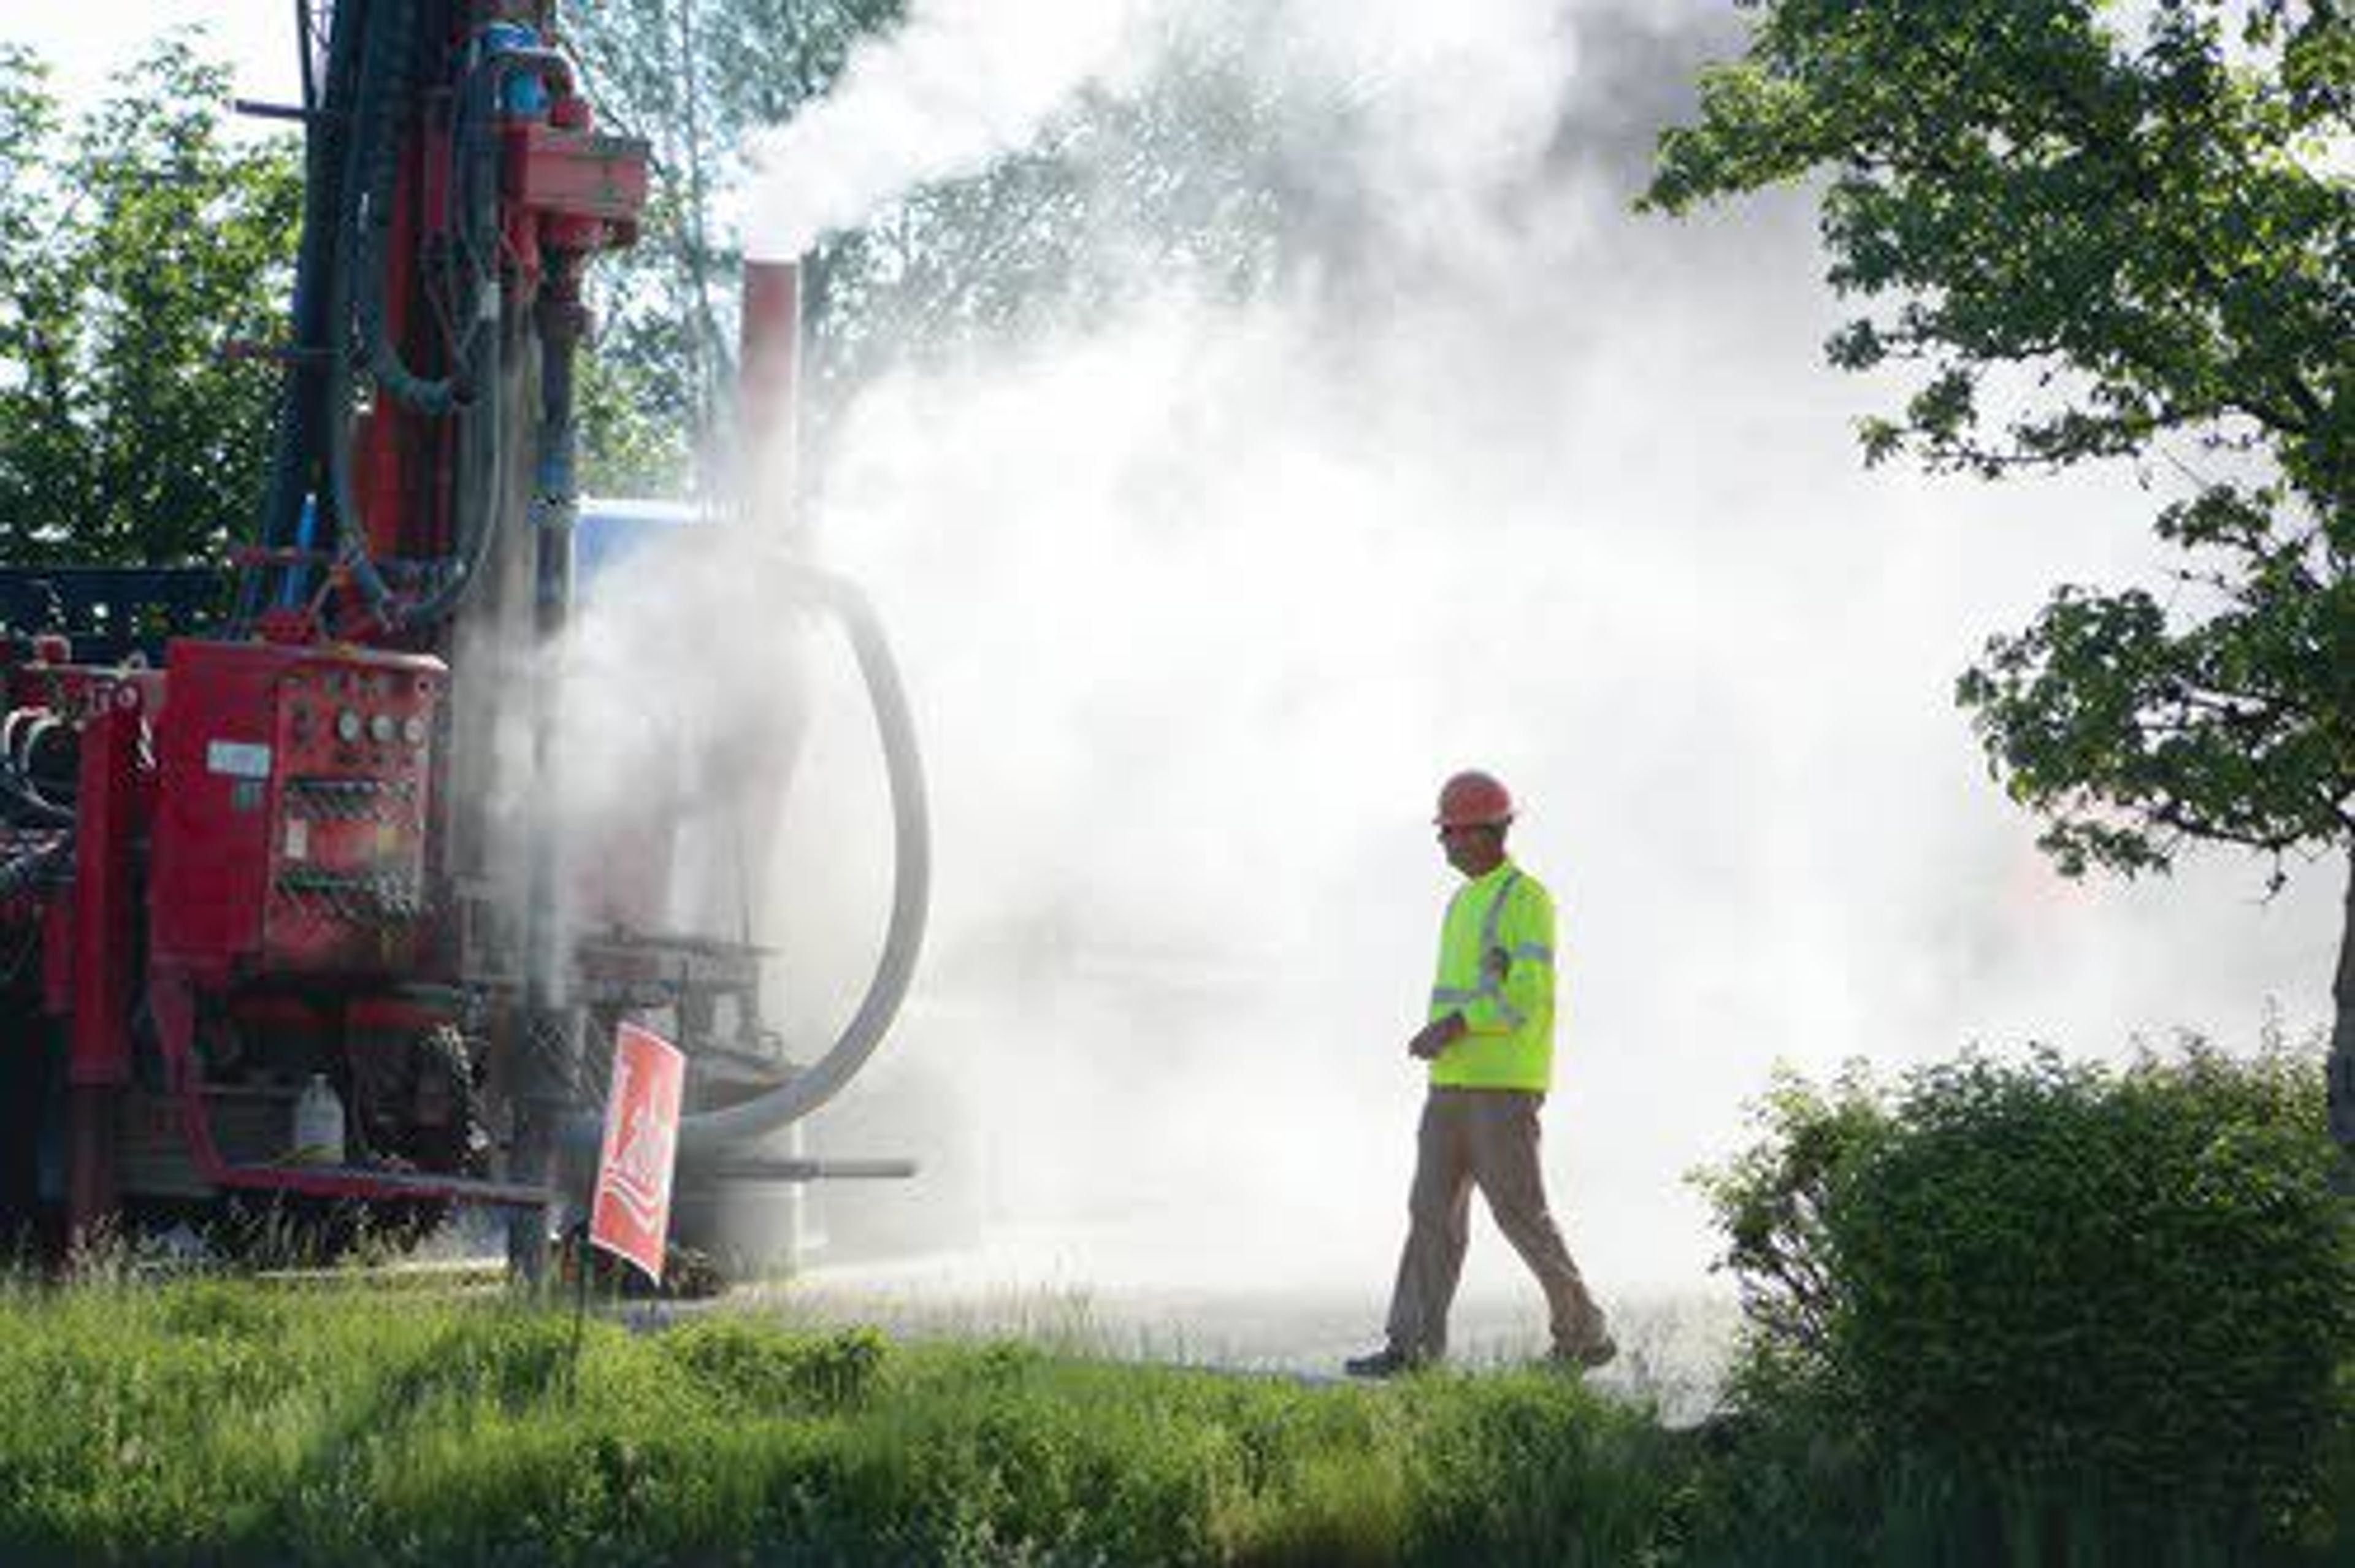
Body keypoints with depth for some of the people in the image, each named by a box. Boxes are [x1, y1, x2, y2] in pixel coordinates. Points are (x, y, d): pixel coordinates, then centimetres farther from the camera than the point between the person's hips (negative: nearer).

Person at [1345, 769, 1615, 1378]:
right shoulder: (1465, 902, 19)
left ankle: (1584, 1334, 6)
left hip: (1504, 1085, -9)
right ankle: (1413, 1345, -2)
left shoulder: (1526, 900, -10)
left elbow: (1525, 993, -20)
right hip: (1452, 1083, 9)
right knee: (1433, 1207, 1)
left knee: (1519, 1209, -6)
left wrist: (1450, 1029, -24)